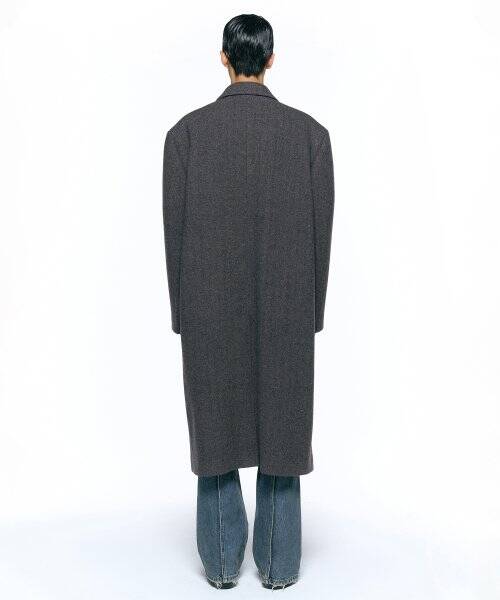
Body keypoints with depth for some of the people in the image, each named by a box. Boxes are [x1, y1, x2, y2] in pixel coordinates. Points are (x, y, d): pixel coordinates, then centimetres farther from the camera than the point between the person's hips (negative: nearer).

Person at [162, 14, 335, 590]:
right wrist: (311, 312, 7)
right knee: (281, 429, 10)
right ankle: (278, 563, 19)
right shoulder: (310, 132, -3)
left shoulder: (186, 132, -4)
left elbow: (175, 229, -4)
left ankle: (223, 561, 21)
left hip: (210, 308, 0)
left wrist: (183, 311, 6)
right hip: (286, 308, 0)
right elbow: (320, 231, -2)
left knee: (217, 427, 12)